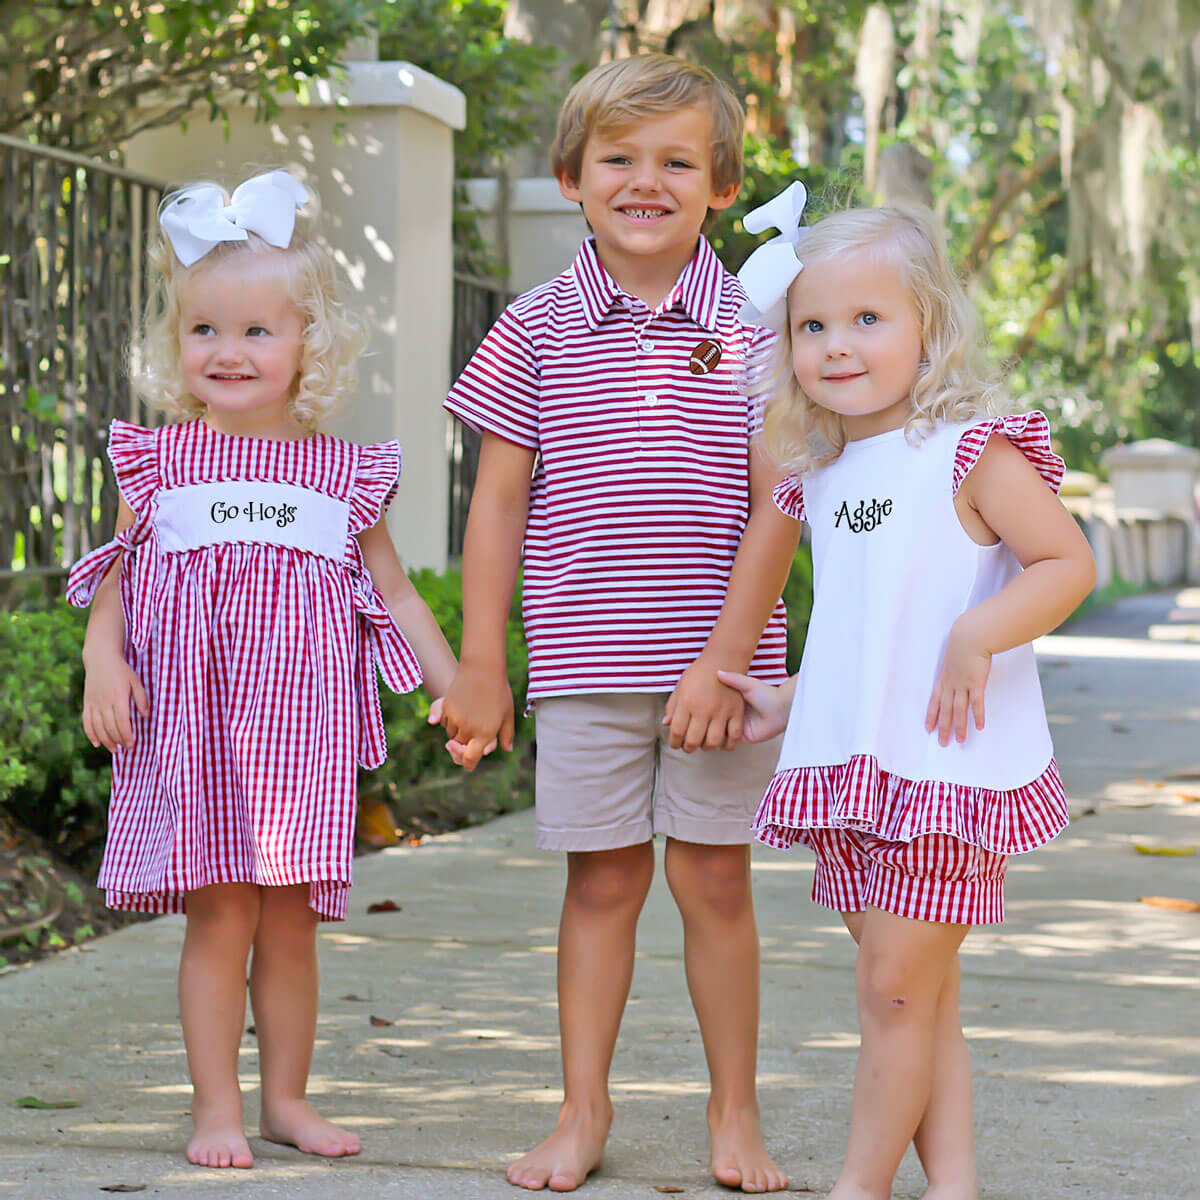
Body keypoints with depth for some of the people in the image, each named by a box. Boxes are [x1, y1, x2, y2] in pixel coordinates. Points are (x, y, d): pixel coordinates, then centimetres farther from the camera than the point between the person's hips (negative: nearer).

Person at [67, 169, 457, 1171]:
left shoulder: (343, 471, 7)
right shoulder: (161, 459, 5)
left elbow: (393, 588, 13)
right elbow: (116, 571, 6)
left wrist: (457, 687, 8)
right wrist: (102, 659, -11)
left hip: (299, 715, 1)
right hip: (190, 712, -1)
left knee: (289, 918, 5)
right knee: (219, 913, -3)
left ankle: (287, 1096, 18)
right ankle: (217, 1105, 7)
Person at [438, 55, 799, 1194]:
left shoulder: (752, 327, -1)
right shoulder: (538, 328, 2)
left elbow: (775, 507, -4)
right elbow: (499, 504, 4)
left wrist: (724, 659, -11)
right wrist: (479, 664, 3)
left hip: (717, 664, -1)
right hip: (583, 664, 1)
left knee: (715, 881, 7)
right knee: (600, 883, 8)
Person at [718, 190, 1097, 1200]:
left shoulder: (971, 451, -9)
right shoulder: (825, 474, 13)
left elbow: (1069, 562, -13)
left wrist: (976, 636, -23)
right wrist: (793, 701, 22)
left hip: (949, 765, -7)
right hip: (854, 766, 7)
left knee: (898, 988, -5)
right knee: (922, 997, 10)